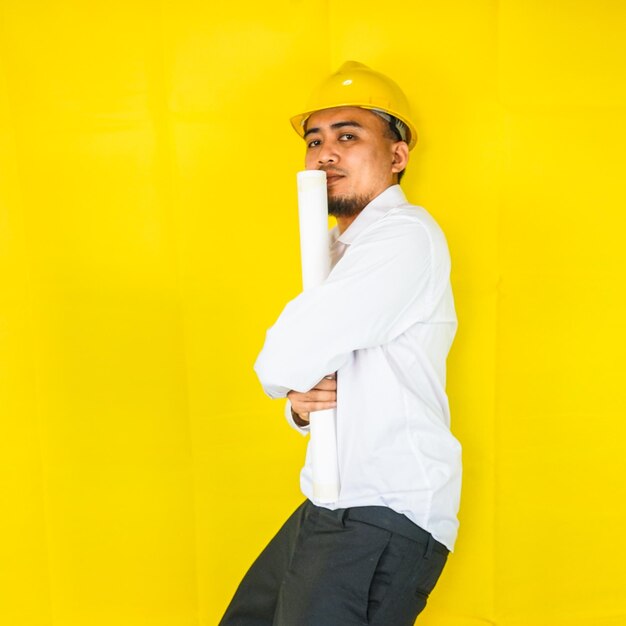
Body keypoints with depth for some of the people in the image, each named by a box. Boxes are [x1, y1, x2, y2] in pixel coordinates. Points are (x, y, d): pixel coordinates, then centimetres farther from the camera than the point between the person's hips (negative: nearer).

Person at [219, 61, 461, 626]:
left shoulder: (405, 236, -17)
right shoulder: (338, 248, 14)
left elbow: (284, 362, -24)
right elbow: (293, 369, 17)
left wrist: (292, 380, -1)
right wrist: (302, 404, -5)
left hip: (386, 521, -9)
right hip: (332, 507, 9)